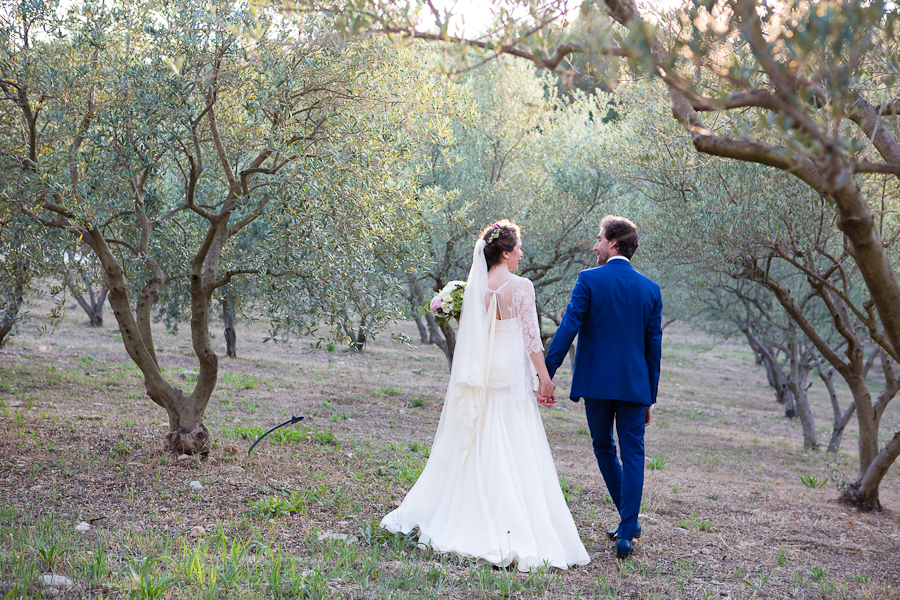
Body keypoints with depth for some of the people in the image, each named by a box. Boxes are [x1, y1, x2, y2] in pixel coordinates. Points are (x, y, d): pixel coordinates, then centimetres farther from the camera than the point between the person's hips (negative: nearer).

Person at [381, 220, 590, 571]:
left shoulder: (473, 287, 4)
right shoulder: (521, 287, -9)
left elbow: (463, 332, 8)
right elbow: (531, 336, -12)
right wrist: (544, 377, -8)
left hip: (479, 379, 5)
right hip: (511, 376, -5)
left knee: (473, 448, 13)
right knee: (515, 455, -1)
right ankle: (516, 530, -1)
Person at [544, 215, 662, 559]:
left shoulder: (589, 280, -6)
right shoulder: (650, 289, 5)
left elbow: (568, 329, -12)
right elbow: (654, 346, 6)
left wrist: (545, 374, -10)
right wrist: (651, 397, 12)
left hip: (596, 382, -2)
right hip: (634, 385, 2)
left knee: (603, 448, 17)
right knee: (633, 455, 4)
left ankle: (629, 520, 25)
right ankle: (626, 532, -1)